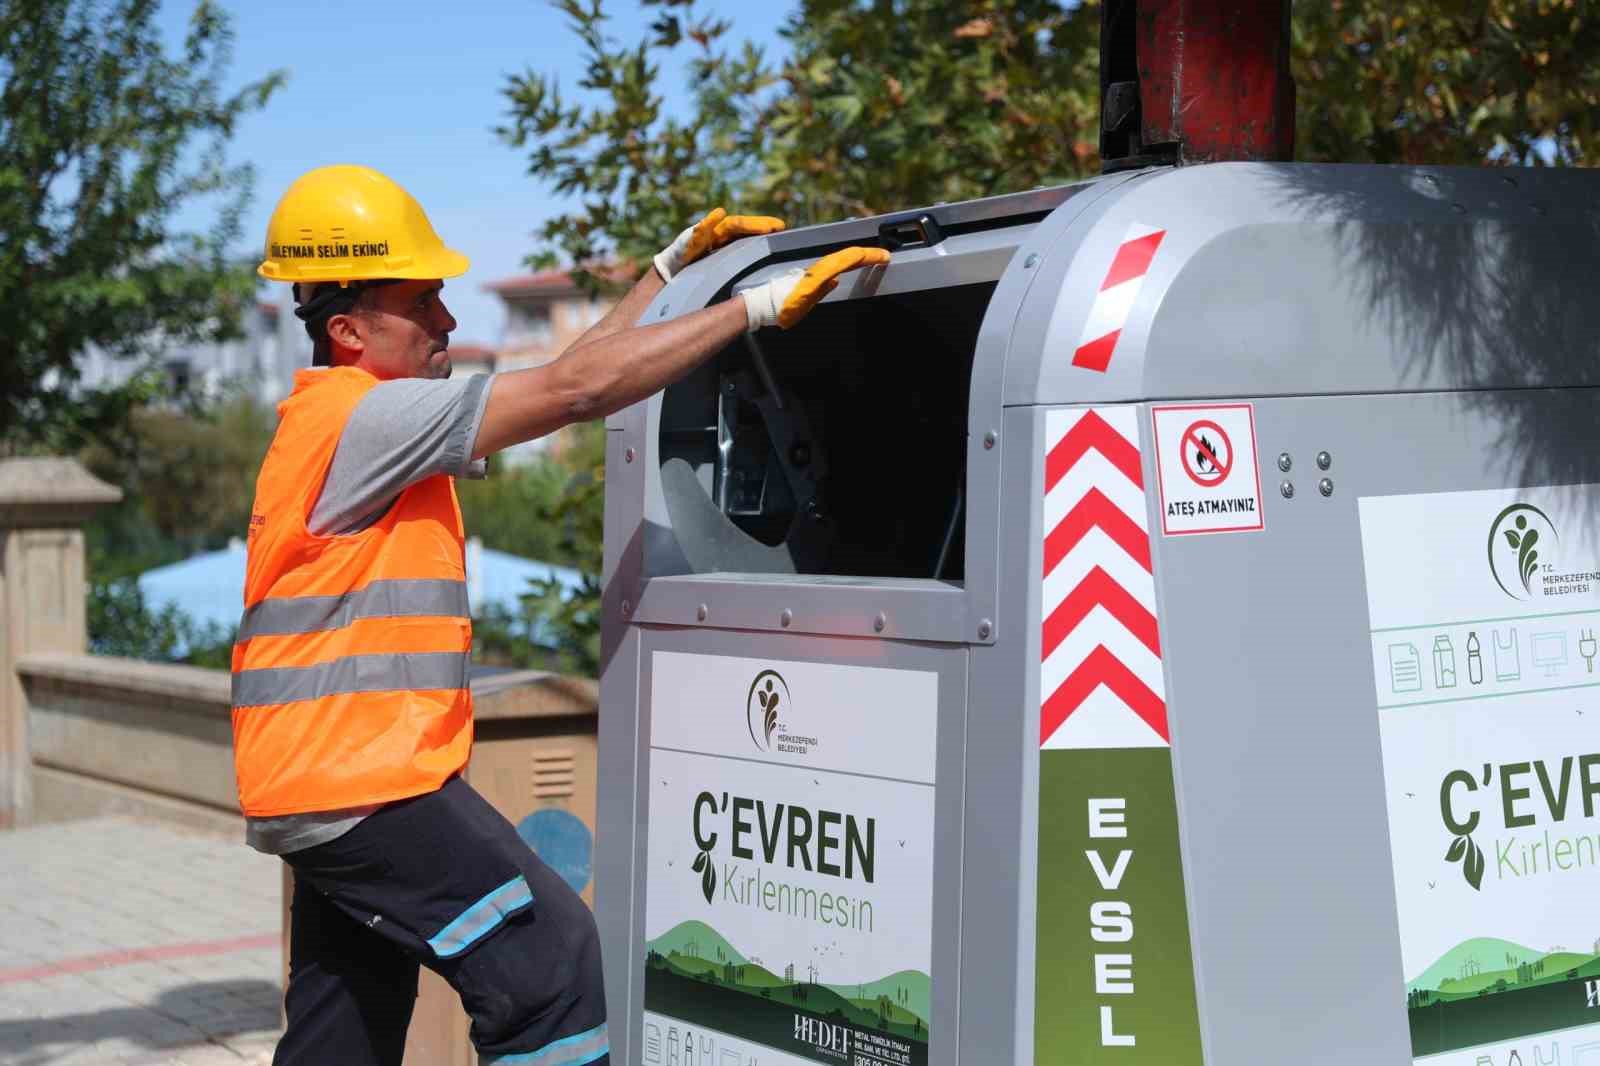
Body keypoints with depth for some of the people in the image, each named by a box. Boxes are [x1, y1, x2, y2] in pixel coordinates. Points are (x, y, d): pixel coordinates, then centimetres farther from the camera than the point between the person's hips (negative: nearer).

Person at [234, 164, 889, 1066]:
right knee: (553, 958, -12)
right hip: (363, 782, -11)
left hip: (327, 784, 11)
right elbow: (574, 390, -20)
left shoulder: (357, 416, 17)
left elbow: (558, 384, 19)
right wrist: (761, 305, -18)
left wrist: (671, 271, 18)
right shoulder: (361, 417, -15)